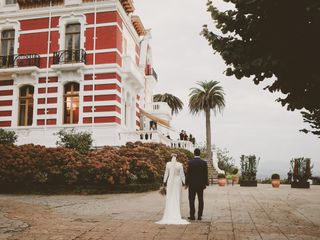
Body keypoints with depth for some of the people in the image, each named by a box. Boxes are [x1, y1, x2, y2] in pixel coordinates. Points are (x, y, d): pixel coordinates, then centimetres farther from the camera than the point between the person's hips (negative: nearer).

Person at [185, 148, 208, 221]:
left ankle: (192, 215, 5)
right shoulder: (204, 162, -2)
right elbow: (206, 174, 0)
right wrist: (205, 183, 10)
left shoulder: (190, 162, -8)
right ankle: (199, 215, 8)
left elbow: (188, 173, -7)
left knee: (191, 200, 5)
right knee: (200, 200, 7)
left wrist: (186, 183, 1)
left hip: (192, 184, -2)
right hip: (201, 184, 2)